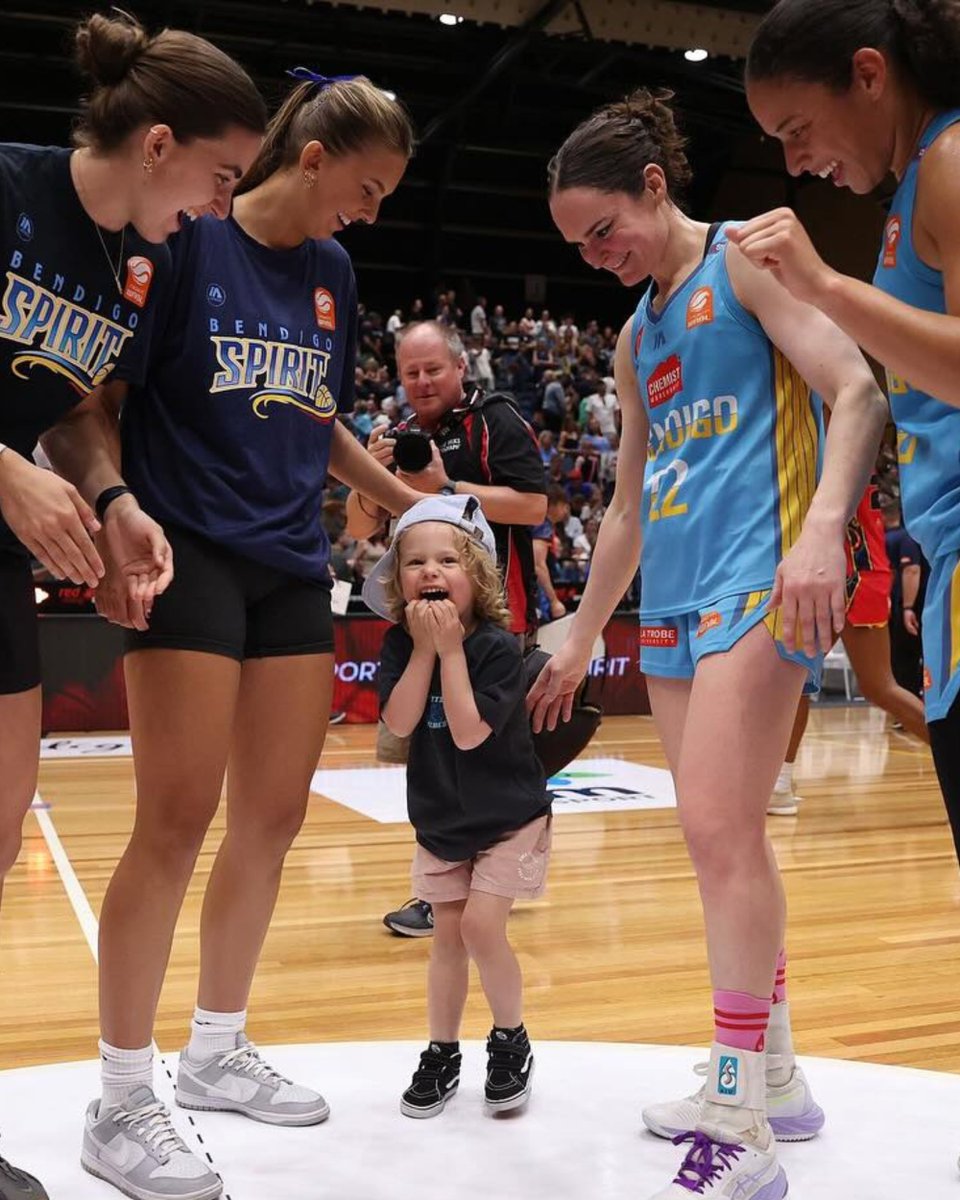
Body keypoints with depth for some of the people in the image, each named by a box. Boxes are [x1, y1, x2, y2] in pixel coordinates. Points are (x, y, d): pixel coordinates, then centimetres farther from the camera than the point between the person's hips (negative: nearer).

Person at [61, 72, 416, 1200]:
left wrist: (410, 501, 22)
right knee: (178, 818, -9)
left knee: (273, 818, 8)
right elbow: (103, 397, -6)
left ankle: (216, 1051, 25)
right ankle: (121, 1103, 5)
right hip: (190, 554, -7)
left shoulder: (331, 272, 13)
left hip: (291, 565, 7)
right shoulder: (186, 238, -6)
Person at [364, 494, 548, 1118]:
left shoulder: (498, 647, -20)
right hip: (439, 821, 5)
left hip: (508, 816, -4)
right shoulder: (401, 645, -6)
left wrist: (451, 649, -28)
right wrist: (424, 647, -24)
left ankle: (512, 1042, 13)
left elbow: (468, 732, -28)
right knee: (447, 934, 9)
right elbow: (400, 721, -19)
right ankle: (442, 1054, 25)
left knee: (481, 925, -11)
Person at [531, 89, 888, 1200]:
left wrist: (823, 529, -29)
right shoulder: (636, 335, 20)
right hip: (672, 597, 8)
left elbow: (857, 394, -12)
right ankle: (770, 1076, 24)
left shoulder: (745, 259, -1)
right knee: (723, 837, 11)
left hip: (756, 575, -8)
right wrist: (580, 639, 24)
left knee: (719, 831, -14)